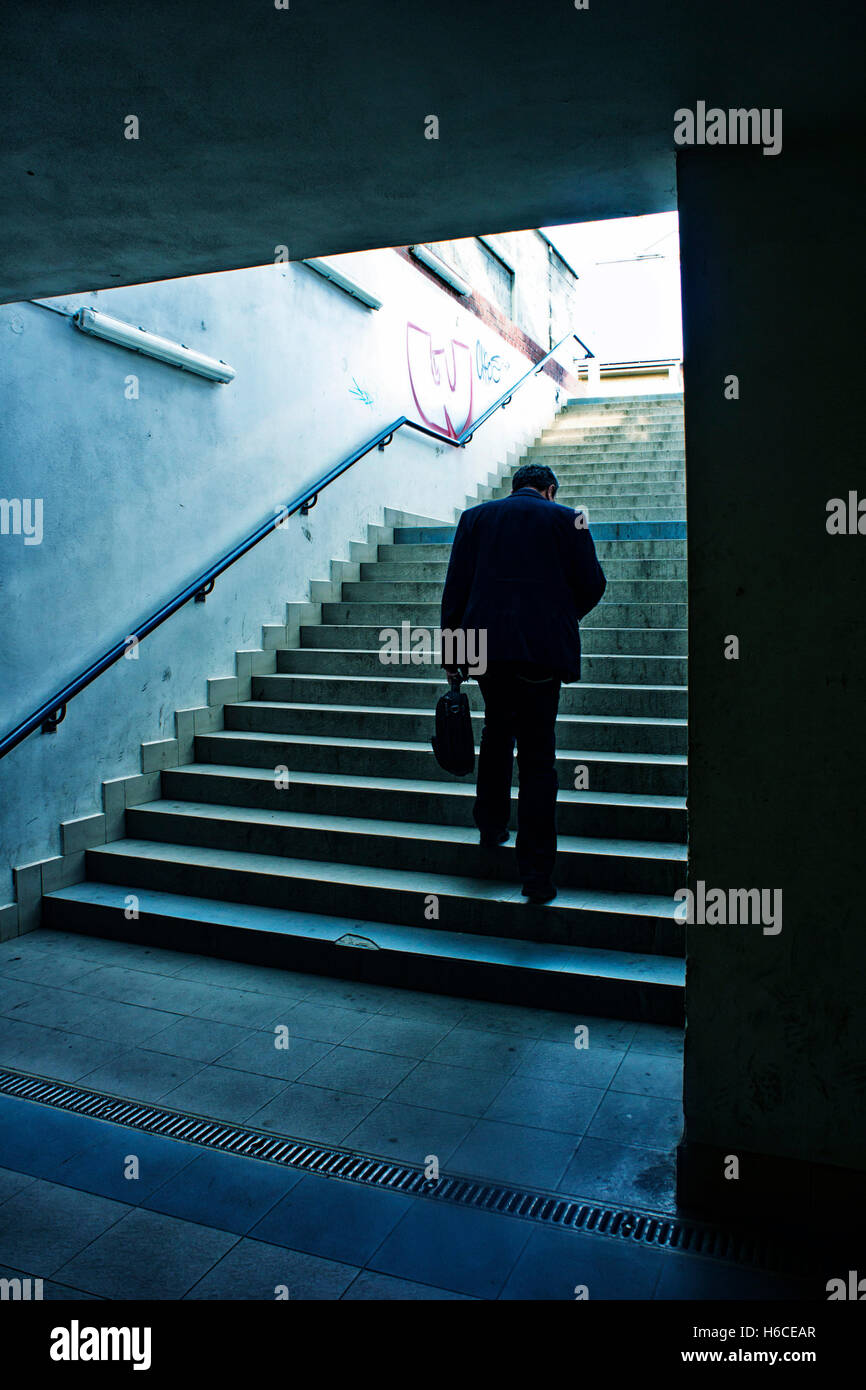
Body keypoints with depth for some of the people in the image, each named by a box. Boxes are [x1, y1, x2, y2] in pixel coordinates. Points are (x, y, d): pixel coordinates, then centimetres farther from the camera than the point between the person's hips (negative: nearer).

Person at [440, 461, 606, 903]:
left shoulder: (475, 517, 11)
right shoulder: (566, 519, 6)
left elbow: (455, 587, 6)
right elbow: (592, 585, 4)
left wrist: (450, 651, 9)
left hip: (486, 642, 2)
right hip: (543, 648, -2)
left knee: (497, 728, 27)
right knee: (538, 758, 2)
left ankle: (491, 825, 31)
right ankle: (537, 875, 3)